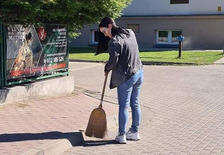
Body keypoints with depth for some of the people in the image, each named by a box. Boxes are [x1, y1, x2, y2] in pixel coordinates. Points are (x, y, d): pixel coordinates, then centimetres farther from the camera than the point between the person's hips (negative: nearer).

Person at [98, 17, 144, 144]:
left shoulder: (114, 41, -17)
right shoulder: (130, 32, 7)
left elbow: (113, 62, -16)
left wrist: (106, 68, 5)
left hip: (126, 76, -8)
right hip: (139, 72, 8)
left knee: (124, 106, 2)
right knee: (135, 104, 14)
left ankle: (121, 135, 8)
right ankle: (135, 132, 23)